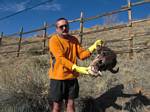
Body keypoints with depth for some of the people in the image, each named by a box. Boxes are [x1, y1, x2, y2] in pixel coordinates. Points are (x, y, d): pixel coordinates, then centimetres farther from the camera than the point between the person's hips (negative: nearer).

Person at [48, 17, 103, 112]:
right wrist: (77, 68, -32)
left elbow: (81, 55, 2)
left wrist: (93, 47, -12)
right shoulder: (54, 40, -11)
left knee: (71, 104, 14)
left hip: (72, 77, 5)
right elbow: (61, 58, -22)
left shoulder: (74, 39, 7)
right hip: (58, 77, -4)